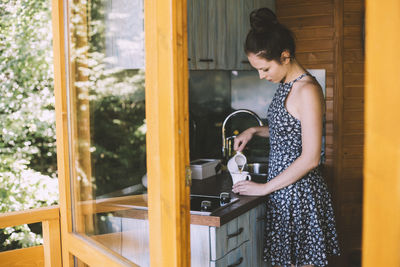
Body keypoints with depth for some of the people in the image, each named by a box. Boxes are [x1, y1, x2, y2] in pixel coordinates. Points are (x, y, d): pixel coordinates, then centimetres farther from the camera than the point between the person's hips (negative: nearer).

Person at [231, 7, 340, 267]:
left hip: (301, 194, -8)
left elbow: (310, 158, -21)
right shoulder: (286, 86, 8)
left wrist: (264, 187, -15)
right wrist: (255, 131, 9)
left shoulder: (307, 90, -19)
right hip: (283, 191, 9)